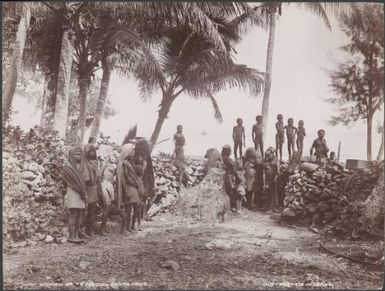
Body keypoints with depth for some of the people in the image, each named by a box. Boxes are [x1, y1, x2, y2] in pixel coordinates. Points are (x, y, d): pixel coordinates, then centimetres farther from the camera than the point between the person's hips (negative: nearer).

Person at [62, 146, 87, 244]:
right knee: (73, 215, -6)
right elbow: (74, 180, -11)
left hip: (80, 193, 8)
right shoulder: (68, 166, -8)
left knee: (79, 215, 7)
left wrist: (84, 193, 6)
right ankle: (71, 237, -1)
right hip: (72, 192, -8)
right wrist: (83, 192, -8)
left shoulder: (79, 165, 17)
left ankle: (76, 235, 11)